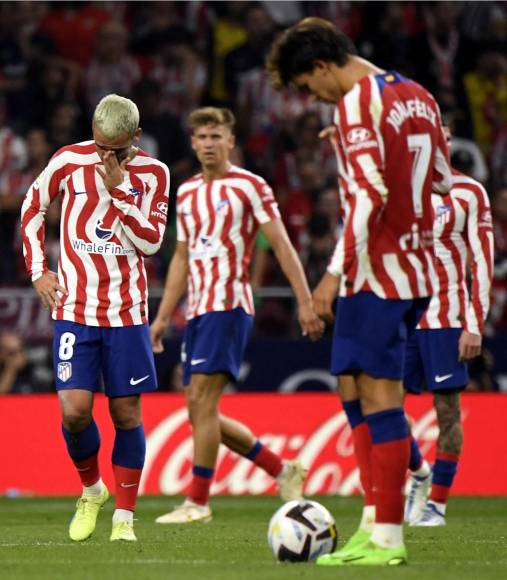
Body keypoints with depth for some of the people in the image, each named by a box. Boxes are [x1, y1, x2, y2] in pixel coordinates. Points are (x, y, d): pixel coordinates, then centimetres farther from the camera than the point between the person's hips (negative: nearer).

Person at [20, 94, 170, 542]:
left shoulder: (152, 174, -1)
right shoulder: (69, 162, -1)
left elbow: (151, 241, -9)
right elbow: (33, 208, 13)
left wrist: (118, 189, -17)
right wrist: (37, 270, 5)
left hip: (127, 312, 0)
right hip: (75, 310, 0)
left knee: (126, 413, 0)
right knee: (75, 411, -10)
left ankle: (125, 516, 10)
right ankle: (91, 489, 18)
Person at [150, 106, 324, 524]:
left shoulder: (248, 186, -4)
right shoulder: (187, 193, 17)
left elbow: (282, 245, -6)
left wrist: (305, 302, -12)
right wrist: (163, 317, 20)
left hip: (229, 305, -8)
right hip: (198, 309, 8)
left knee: (202, 401, -14)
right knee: (200, 411, 6)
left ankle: (198, 501, -9)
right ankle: (283, 471, 19)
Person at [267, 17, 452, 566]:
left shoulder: (357, 103, -13)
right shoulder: (417, 96, 13)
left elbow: (369, 196, -21)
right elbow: (441, 177, 21)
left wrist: (336, 272, -18)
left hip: (376, 271, -9)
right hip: (417, 271, 9)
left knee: (378, 395, -7)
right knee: (355, 388, 14)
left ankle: (387, 539, -6)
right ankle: (375, 520, 10)